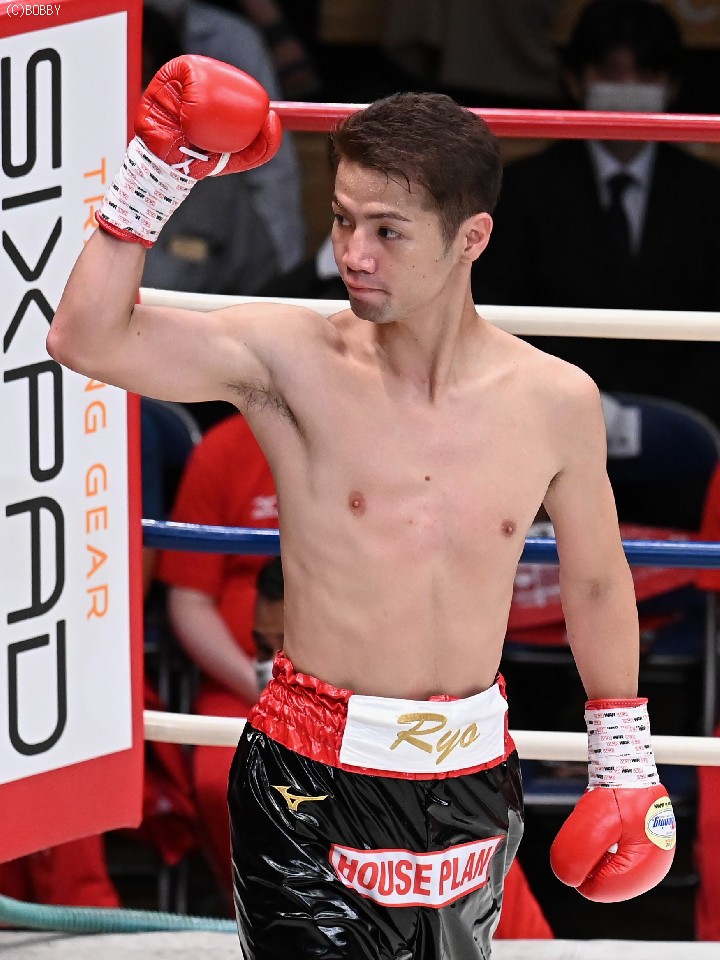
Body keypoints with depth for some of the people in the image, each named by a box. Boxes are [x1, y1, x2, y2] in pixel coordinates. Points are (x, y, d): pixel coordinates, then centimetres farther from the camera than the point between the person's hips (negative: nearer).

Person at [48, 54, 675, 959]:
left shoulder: (554, 401, 0)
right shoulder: (294, 359, -9)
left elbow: (596, 584, 15)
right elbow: (88, 336, -19)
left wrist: (624, 763, 19)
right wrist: (155, 174, -22)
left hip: (473, 777, 4)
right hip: (312, 781, -3)